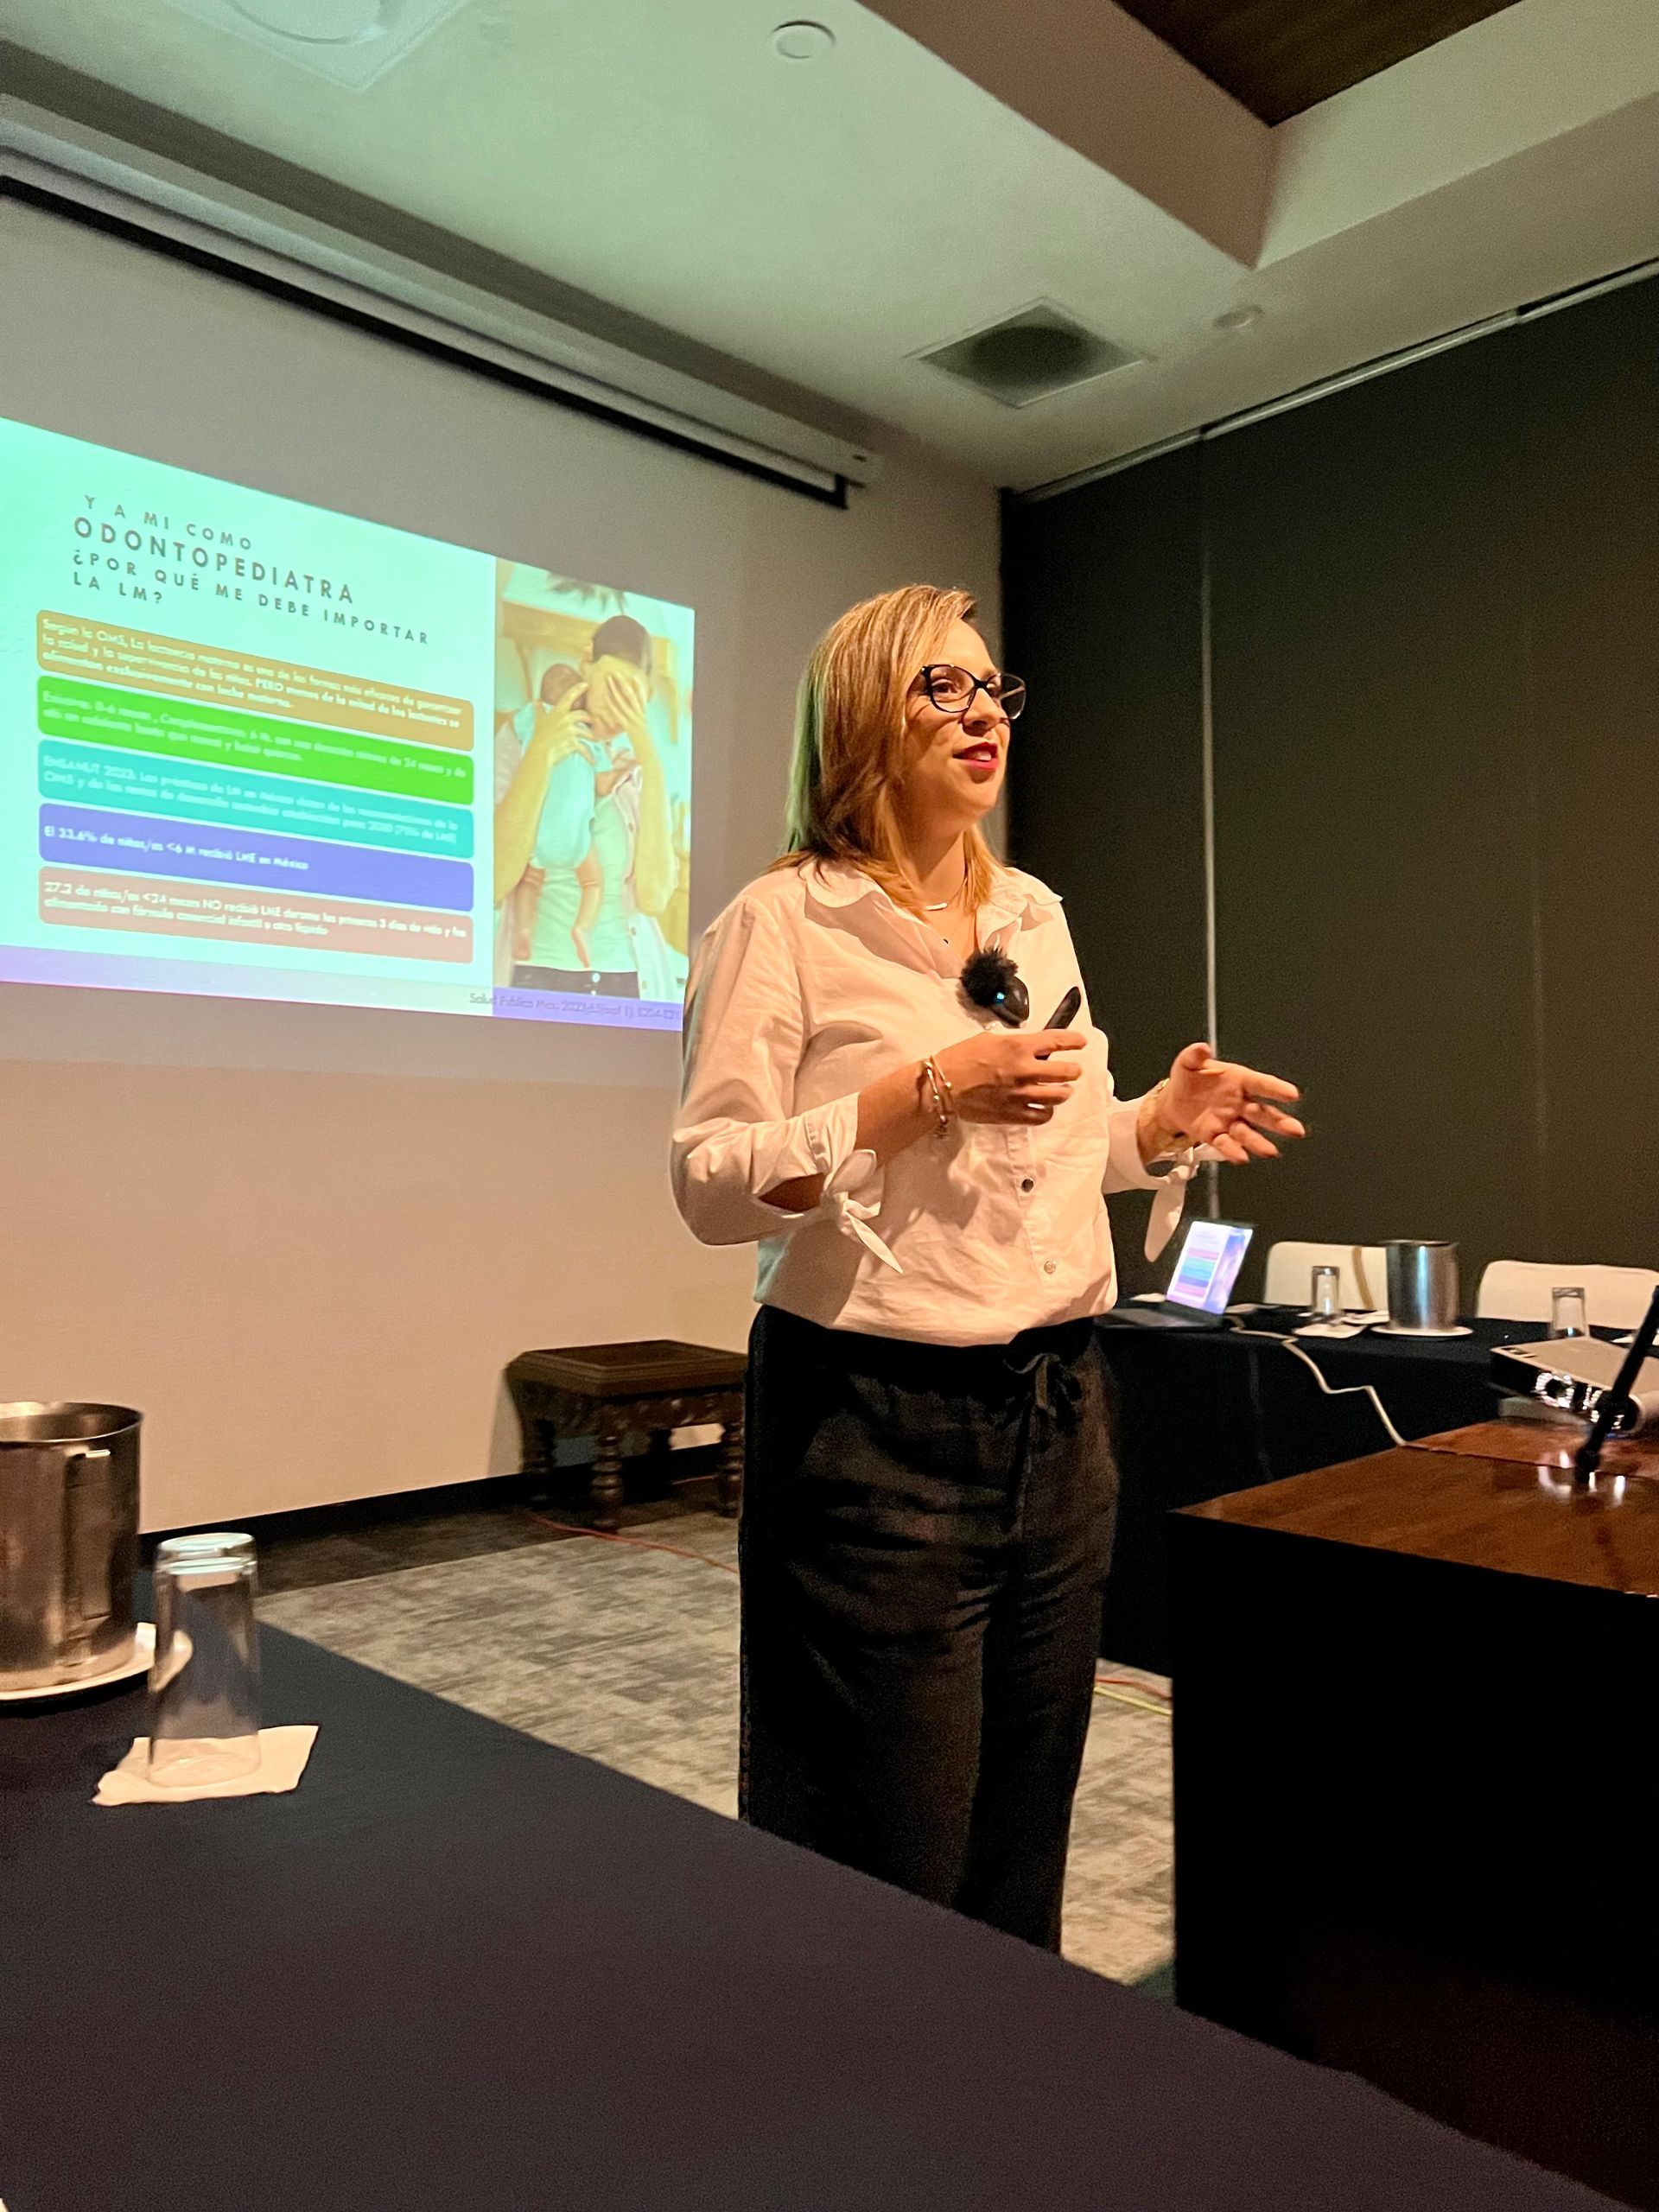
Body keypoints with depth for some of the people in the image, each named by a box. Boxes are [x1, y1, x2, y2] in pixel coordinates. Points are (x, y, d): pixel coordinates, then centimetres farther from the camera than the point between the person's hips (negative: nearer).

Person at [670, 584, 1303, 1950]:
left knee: (1022, 1847, 18)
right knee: (893, 1864, 5)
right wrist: (926, 1091, -20)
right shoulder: (780, 924, -6)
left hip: (1058, 1413, 6)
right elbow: (712, 1186, -12)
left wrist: (1162, 1124, 2)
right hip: (878, 1417, -6)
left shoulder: (1037, 916, 13)